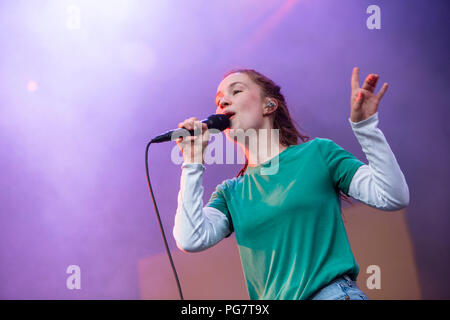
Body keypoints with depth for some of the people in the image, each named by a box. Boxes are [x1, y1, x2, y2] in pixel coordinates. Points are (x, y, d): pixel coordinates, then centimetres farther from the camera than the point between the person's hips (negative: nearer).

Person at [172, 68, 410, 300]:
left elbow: (394, 197, 5)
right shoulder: (230, 193, 18)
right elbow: (191, 240, 2)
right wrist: (193, 162, 7)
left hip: (334, 292, -3)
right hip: (274, 297, 3)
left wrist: (365, 124, -3)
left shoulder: (317, 153, 10)